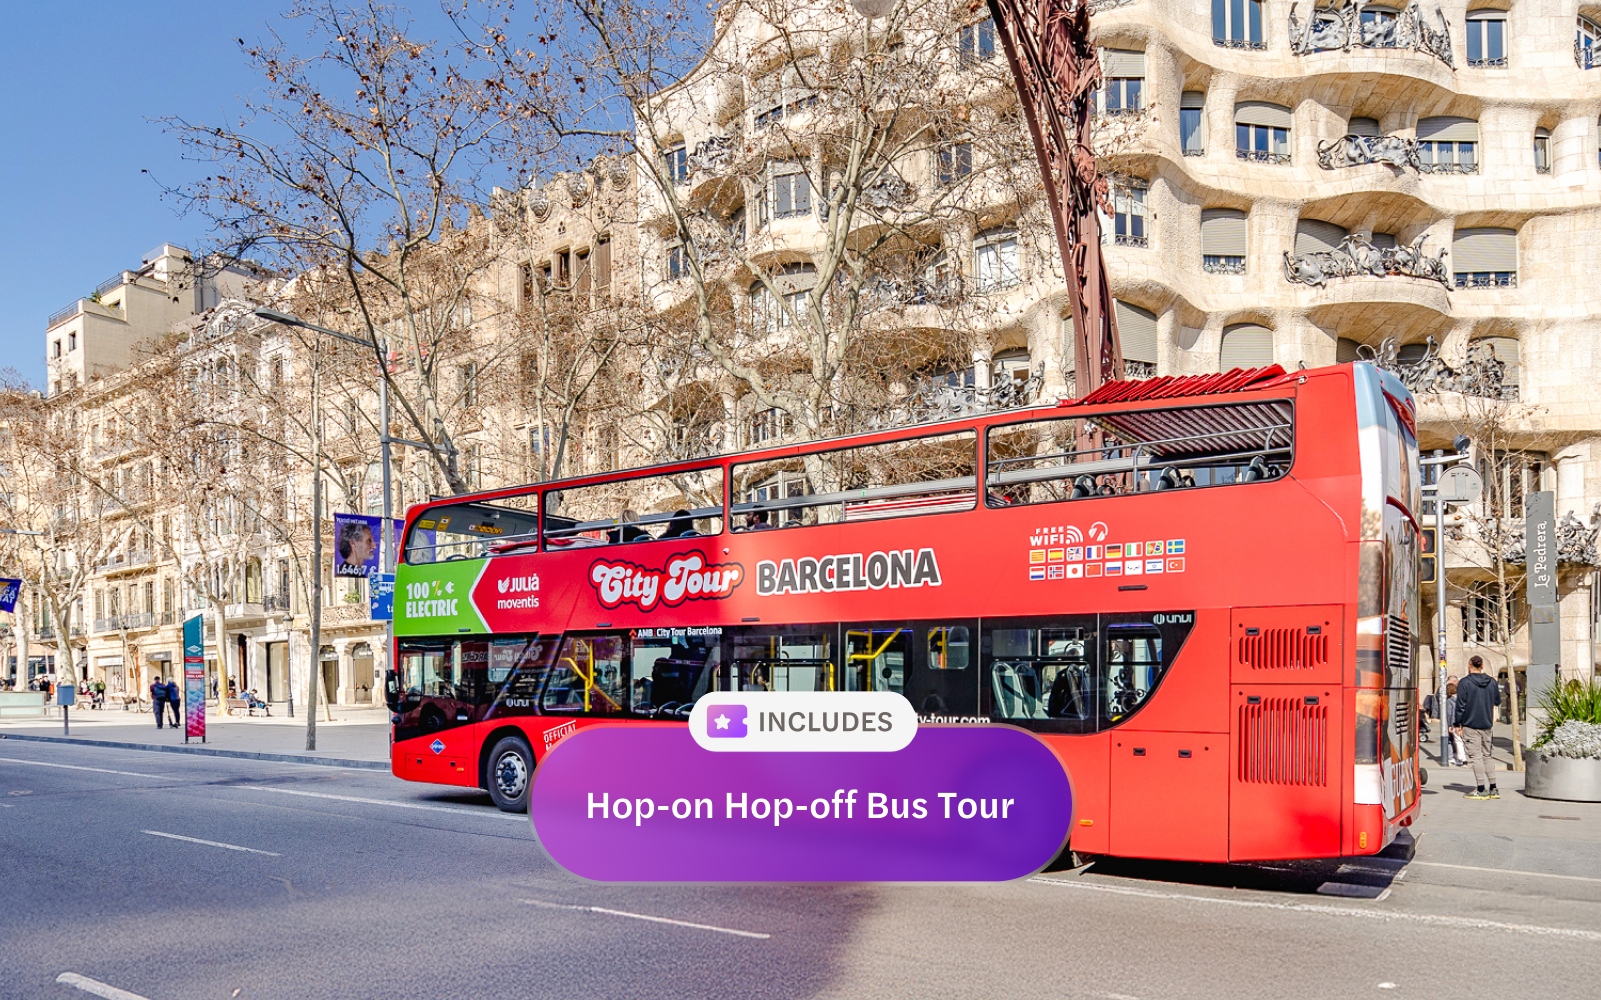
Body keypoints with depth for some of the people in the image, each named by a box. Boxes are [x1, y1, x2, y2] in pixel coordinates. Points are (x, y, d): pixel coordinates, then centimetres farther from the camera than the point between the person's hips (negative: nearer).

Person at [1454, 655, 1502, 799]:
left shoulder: (1465, 683, -11)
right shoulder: (1492, 682, 4)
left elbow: (1460, 705, -11)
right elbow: (1497, 701, 17)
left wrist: (1457, 724, -3)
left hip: (1470, 724, -5)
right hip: (1487, 725, 5)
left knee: (1475, 756, -3)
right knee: (1487, 755, 15)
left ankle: (1481, 790, -6)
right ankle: (1493, 789, 15)